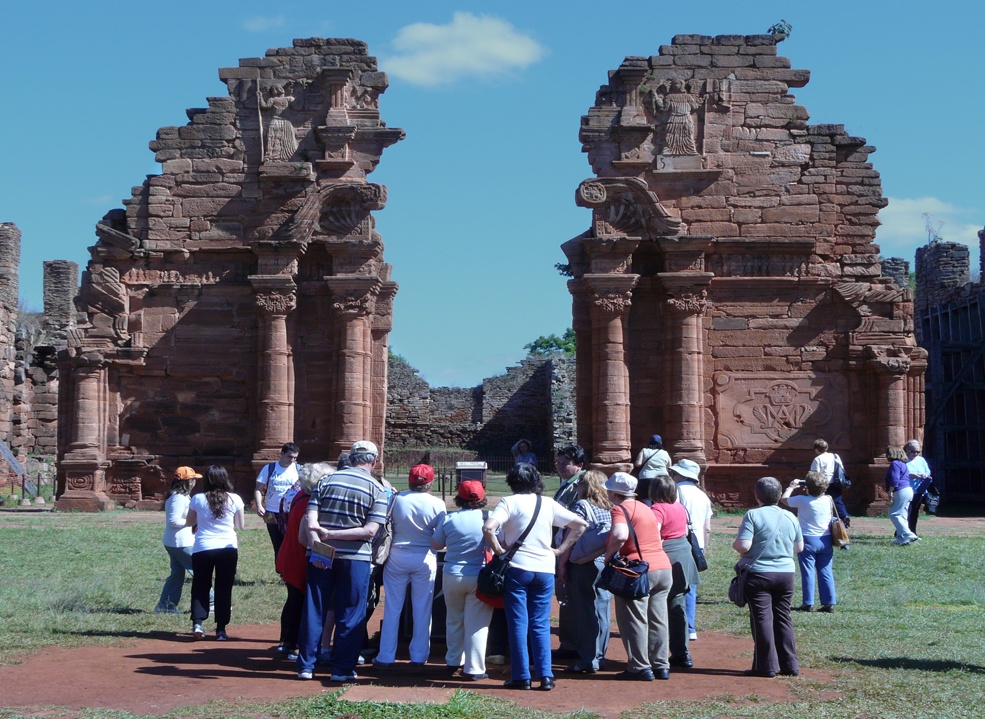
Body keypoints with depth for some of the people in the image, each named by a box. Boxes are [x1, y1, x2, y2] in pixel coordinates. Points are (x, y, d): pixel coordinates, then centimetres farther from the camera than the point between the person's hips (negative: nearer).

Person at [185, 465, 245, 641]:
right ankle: (221, 629, 10)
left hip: (202, 549, 0)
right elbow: (240, 525, 10)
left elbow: (189, 522, 12)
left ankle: (197, 622, -3)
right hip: (228, 548, 0)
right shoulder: (235, 499, -2)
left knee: (200, 586, 12)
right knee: (224, 589, 9)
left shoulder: (198, 499, -2)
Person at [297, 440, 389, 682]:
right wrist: (331, 534, -14)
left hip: (321, 556, 2)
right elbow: (370, 530, -12)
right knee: (350, 615, 7)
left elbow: (311, 518, -7)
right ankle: (342, 668, 8)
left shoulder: (326, 481, 6)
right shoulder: (377, 489, -1)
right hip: (355, 557, -2)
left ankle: (306, 665, 14)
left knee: (314, 610, 9)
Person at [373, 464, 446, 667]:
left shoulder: (396, 499, -8)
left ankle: (385, 656, 12)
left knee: (392, 608, 8)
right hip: (424, 558, -1)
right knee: (422, 609, 9)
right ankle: (418, 656, 14)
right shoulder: (437, 504, -9)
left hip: (397, 557, 1)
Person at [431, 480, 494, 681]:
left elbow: (435, 545, 7)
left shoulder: (448, 519, -4)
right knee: (476, 623, 1)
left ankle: (454, 660, 32)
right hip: (479, 578, -3)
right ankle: (474, 669, 1)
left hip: (452, 576, 3)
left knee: (454, 620, 20)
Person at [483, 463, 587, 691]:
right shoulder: (549, 504, 6)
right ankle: (545, 676, 4)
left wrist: (498, 550, -7)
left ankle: (521, 677, 4)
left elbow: (488, 527, -20)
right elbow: (581, 524, 8)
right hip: (545, 569, 3)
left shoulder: (509, 502, -5)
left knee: (518, 624, 3)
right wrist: (561, 549, 10)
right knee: (541, 625, 9)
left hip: (517, 568, -3)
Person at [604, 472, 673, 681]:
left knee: (634, 621, 1)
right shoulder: (645, 508, 17)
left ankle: (640, 668, 2)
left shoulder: (620, 509, -9)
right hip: (664, 568, 8)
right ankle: (661, 666, 17)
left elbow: (620, 535, -27)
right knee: (658, 620, 13)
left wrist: (610, 553, -11)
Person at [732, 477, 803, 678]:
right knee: (783, 618, 13)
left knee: (762, 619, 0)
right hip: (786, 574, 5)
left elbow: (743, 546, -18)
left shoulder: (753, 515, -11)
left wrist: (735, 544, 3)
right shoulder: (790, 517, 6)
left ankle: (767, 666, 1)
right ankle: (790, 665, 16)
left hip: (758, 574, -5)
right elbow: (799, 547, 14)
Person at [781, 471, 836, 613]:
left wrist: (792, 487, 17)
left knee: (807, 572, 1)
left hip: (808, 539, -4)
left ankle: (808, 603, 2)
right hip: (826, 540, 4)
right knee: (826, 572, 8)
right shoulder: (828, 500, -1)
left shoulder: (802, 501, -13)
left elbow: (784, 498, 1)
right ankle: (829, 602, 8)